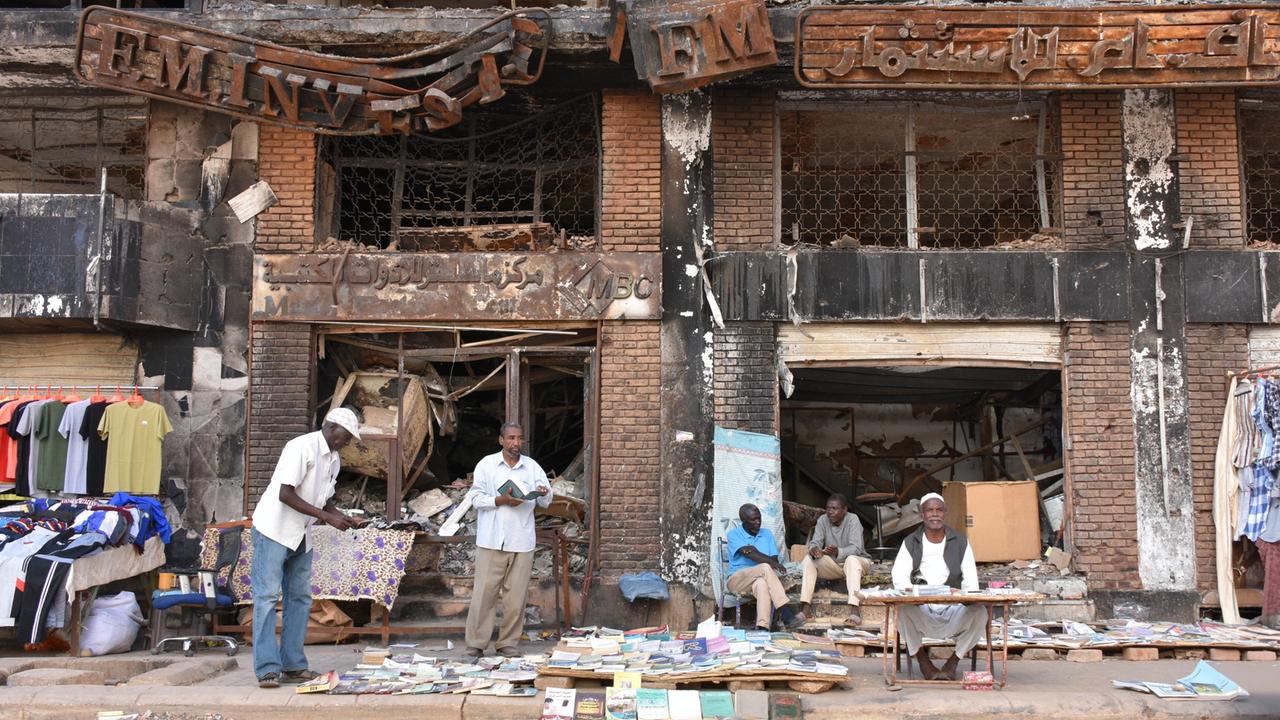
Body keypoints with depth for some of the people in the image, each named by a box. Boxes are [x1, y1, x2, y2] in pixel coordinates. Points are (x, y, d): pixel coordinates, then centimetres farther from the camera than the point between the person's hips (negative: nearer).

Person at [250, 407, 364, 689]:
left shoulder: (333, 460, 11)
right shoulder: (301, 447, -17)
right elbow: (285, 494, -23)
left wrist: (343, 518, 0)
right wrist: (327, 517, -23)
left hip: (301, 537, 9)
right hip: (273, 530, -9)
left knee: (300, 598, 8)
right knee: (267, 597, -7)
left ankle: (293, 665, 12)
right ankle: (267, 669, -8)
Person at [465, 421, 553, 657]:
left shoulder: (532, 467, 9)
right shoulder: (487, 464, 3)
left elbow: (546, 502, 10)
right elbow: (476, 498, -1)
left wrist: (543, 494, -14)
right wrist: (501, 500, -16)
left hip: (522, 540, 2)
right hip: (492, 539, -2)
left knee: (516, 594, 4)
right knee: (485, 591, -3)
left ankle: (508, 644, 13)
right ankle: (476, 643, 4)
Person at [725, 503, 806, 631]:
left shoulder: (767, 533, 14)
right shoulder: (734, 535, 2)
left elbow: (774, 560, 2)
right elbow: (750, 555, -15)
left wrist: (755, 551, -14)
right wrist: (771, 563, -22)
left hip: (760, 577, 3)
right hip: (736, 580, -3)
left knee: (762, 584, -38)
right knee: (766, 568, -34)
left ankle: (762, 628, -55)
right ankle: (786, 615, -41)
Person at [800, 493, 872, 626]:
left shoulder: (852, 520, -18)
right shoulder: (823, 520, -6)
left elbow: (856, 549, -28)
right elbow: (815, 542, -13)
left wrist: (838, 552, -48)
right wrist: (814, 549, -39)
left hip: (856, 562, -4)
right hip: (832, 566, 5)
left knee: (851, 559, -38)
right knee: (808, 558, -18)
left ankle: (854, 610, -47)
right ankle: (806, 607, -26)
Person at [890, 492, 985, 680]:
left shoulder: (960, 543, 13)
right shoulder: (910, 543, 12)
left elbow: (971, 580, 4)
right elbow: (899, 576, 0)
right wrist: (909, 589, -24)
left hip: (953, 611, 0)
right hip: (920, 611, 0)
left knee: (979, 612, -30)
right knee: (902, 610, -33)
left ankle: (953, 662, -5)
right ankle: (923, 660, -6)